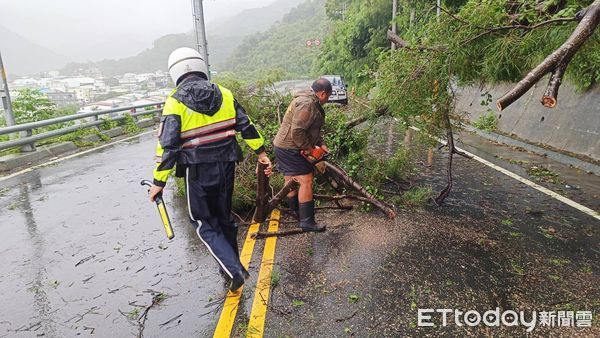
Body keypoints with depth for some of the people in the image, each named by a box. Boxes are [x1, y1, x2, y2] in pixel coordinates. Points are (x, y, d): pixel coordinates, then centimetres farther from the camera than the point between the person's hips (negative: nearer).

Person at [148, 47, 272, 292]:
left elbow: (167, 145, -12)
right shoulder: (224, 94, 2)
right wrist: (261, 153, 11)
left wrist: (159, 182, -5)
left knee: (203, 223, 11)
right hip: (226, 166, 4)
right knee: (224, 216, 21)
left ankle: (234, 270, -1)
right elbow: (246, 126, 3)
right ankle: (231, 265, 34)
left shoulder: (175, 102, -8)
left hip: (198, 172, -4)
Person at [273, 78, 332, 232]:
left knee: (291, 181, 18)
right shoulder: (307, 104, -21)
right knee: (306, 181, -8)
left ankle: (297, 214, 33)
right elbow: (297, 130, -28)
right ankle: (307, 221, -2)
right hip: (291, 149, -11)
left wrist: (320, 143, 12)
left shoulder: (311, 101, 14)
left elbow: (313, 128, 22)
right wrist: (307, 147, -15)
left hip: (285, 147, 11)